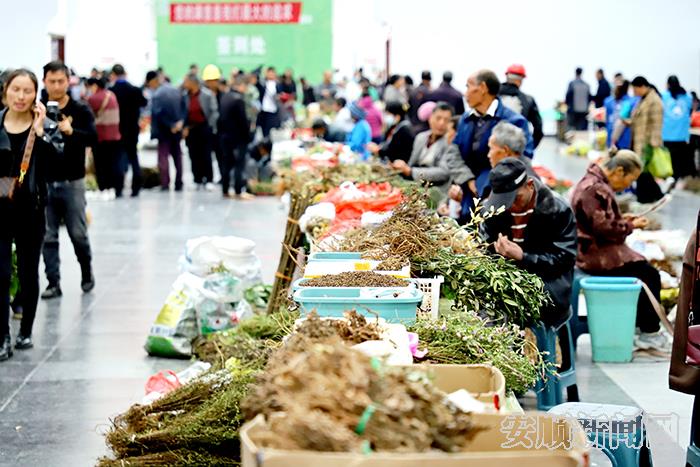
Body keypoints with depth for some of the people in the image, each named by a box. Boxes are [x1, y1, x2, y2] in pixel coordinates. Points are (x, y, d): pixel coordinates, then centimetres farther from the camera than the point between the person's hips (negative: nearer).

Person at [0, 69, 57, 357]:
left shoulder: (43, 126, -2)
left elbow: (56, 165, -16)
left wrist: (39, 132, -21)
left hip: (30, 212, 0)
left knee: (28, 274, 11)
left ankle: (26, 331, 26)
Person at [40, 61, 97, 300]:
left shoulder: (80, 111, -1)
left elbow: (93, 137, -14)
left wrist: (71, 130, -33)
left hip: (72, 182, -1)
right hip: (44, 182, 1)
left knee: (78, 234, 4)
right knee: (48, 236, 3)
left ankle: (87, 273, 27)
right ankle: (53, 282, 10)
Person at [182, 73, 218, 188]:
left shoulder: (207, 94, -9)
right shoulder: (185, 95, 0)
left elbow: (214, 111, -4)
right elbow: (183, 112, 6)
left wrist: (210, 126, -11)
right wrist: (185, 127, -1)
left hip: (204, 126, -3)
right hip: (190, 128, 3)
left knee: (206, 154, -1)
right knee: (194, 155, 5)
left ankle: (209, 180, 5)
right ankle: (198, 180, 12)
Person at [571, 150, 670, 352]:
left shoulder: (593, 183, 14)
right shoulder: (596, 190, -21)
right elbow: (605, 228, -23)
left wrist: (623, 219, 10)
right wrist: (631, 226, -9)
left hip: (594, 250, 11)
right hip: (597, 256, -11)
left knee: (645, 269, 8)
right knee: (650, 276, -9)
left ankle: (642, 327, 9)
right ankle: (649, 333, 1)